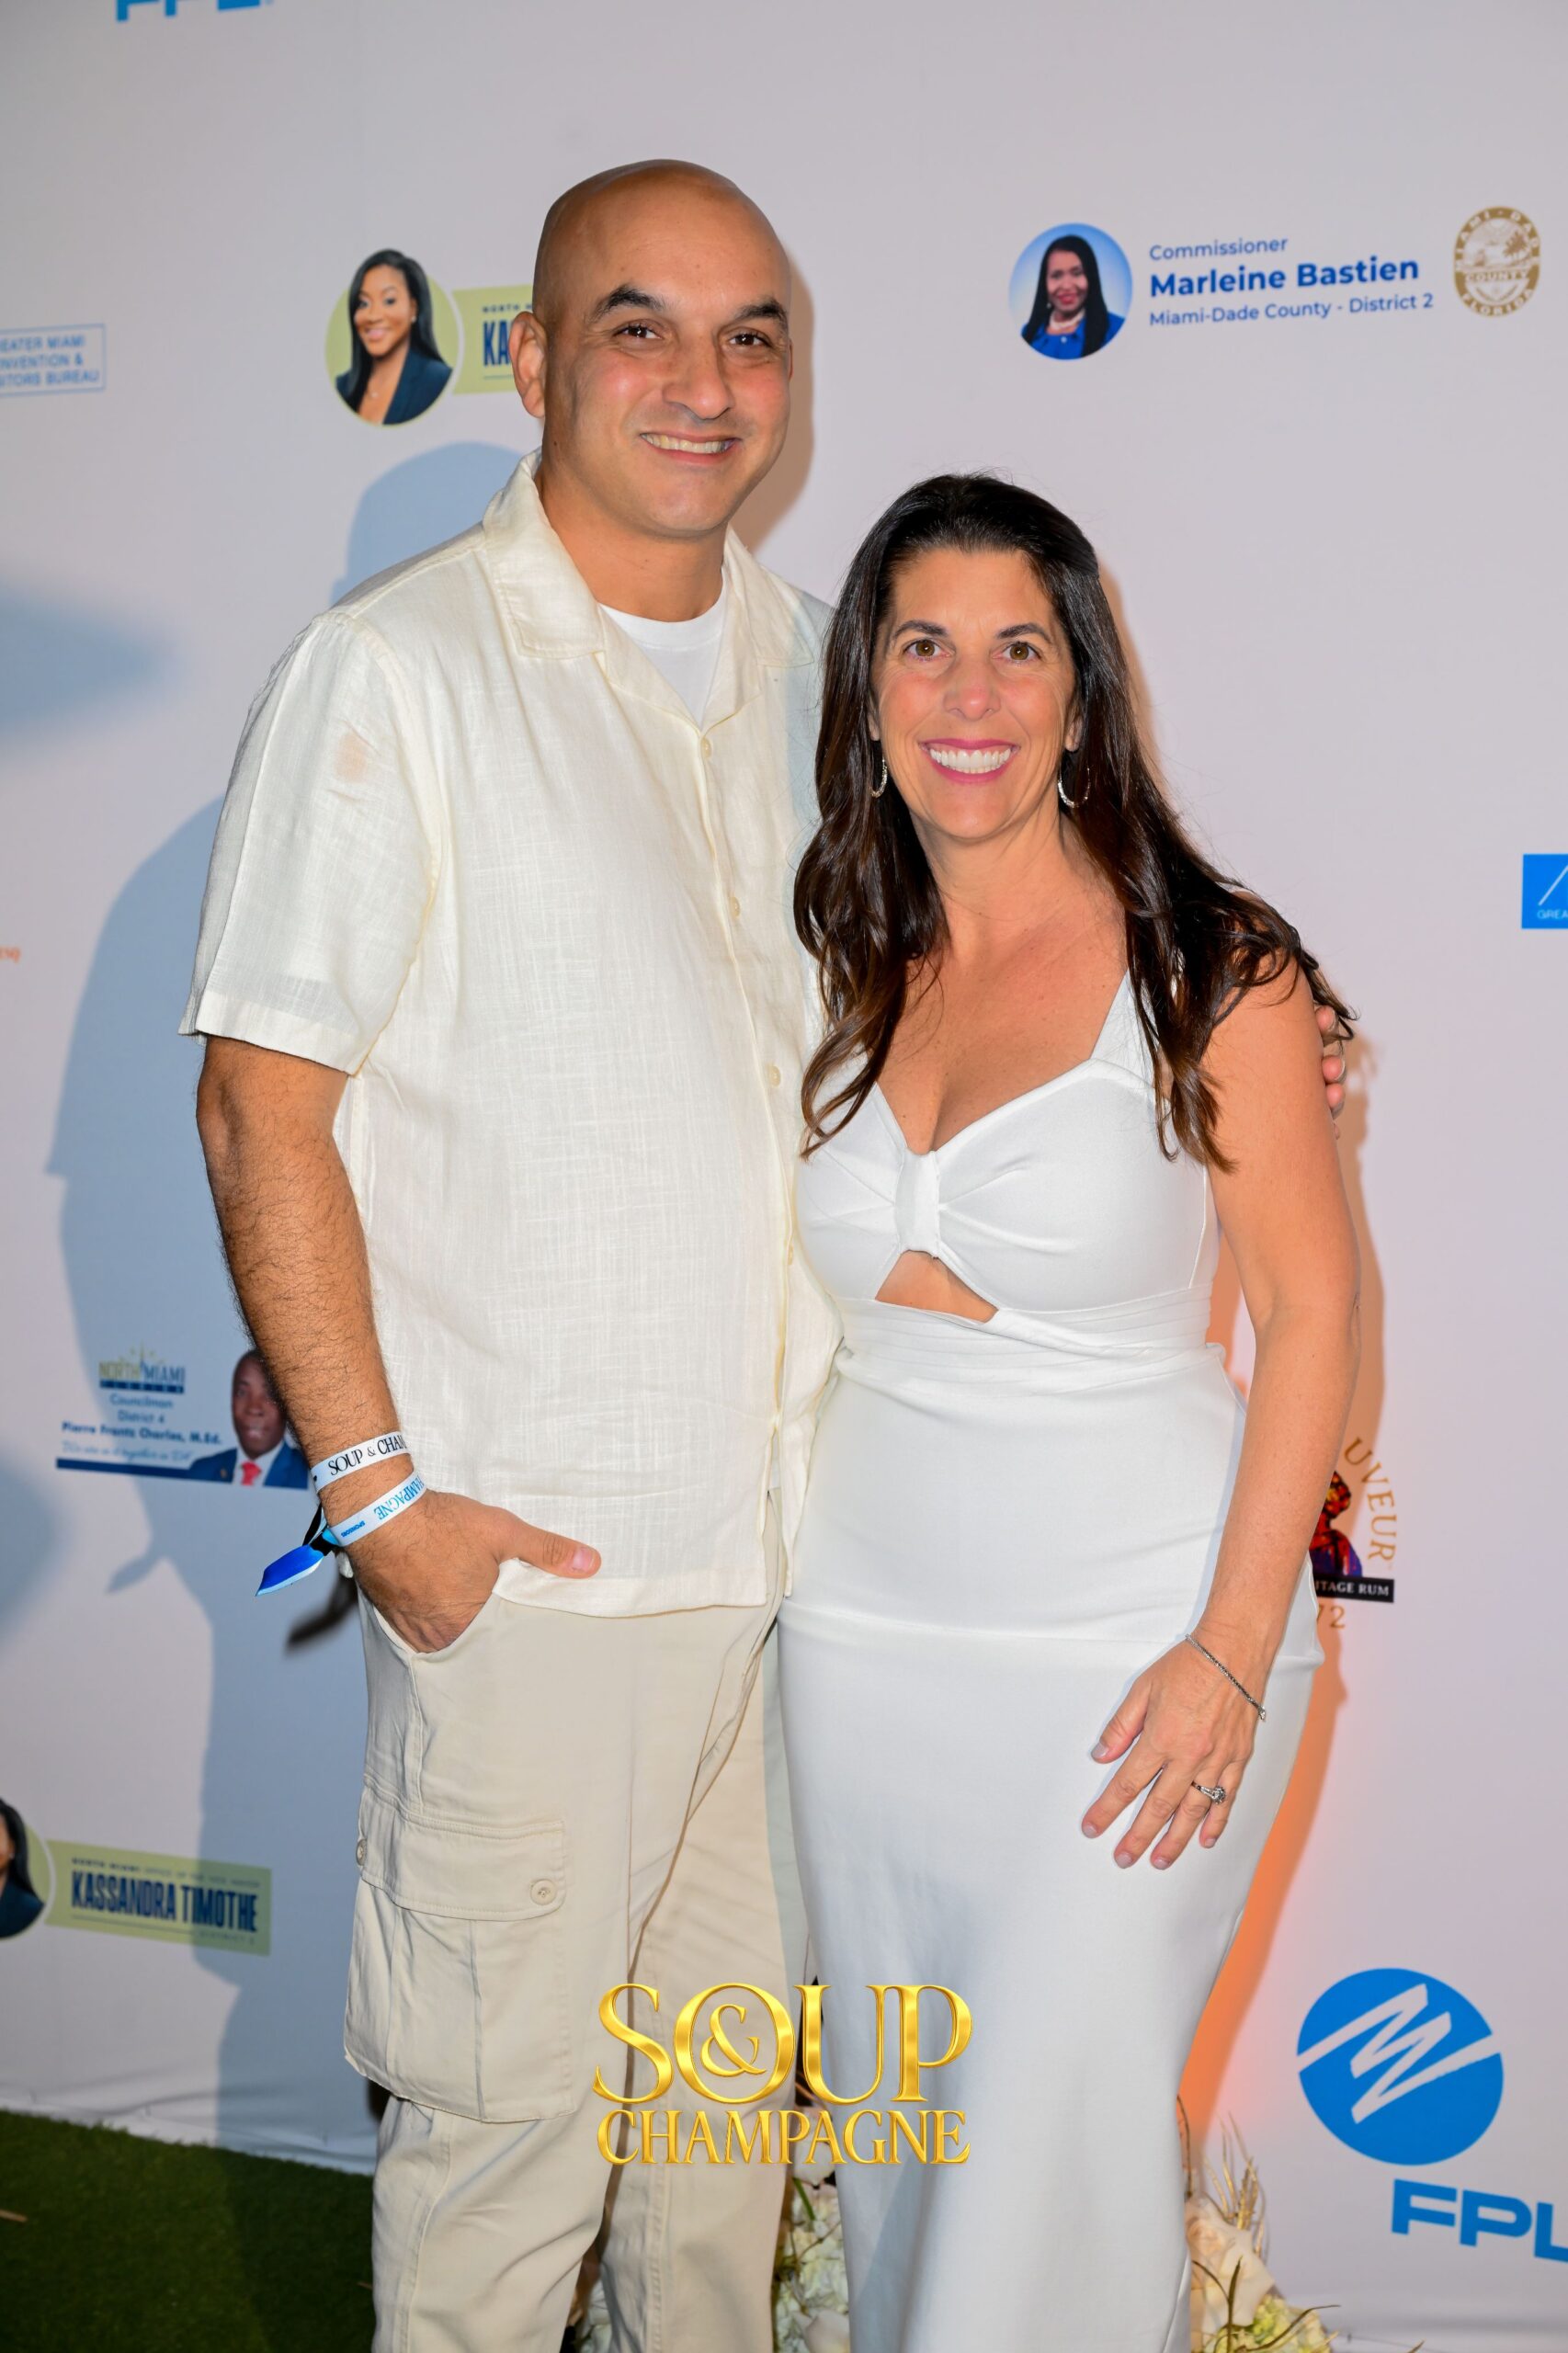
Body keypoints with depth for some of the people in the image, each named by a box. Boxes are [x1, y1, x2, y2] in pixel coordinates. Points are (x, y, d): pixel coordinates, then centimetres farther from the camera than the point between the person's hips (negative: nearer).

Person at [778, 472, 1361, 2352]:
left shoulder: (1210, 970, -10)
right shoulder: (843, 979, 4)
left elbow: (1311, 1304, -8)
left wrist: (1237, 1646, -13)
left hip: (1131, 1638, -4)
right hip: (864, 1623, 5)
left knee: (1058, 2129, 2)